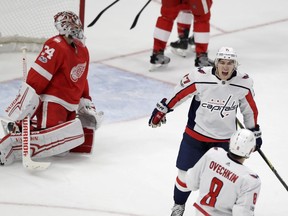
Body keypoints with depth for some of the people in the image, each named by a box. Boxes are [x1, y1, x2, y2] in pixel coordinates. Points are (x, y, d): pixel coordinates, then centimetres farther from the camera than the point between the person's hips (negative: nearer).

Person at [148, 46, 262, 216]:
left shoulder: (244, 83, -14)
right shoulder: (199, 77, -23)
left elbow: (249, 109, 3)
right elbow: (179, 94, -8)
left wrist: (255, 132, 12)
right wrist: (161, 111, 1)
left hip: (225, 139, 1)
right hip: (195, 134, -1)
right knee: (186, 173, 9)